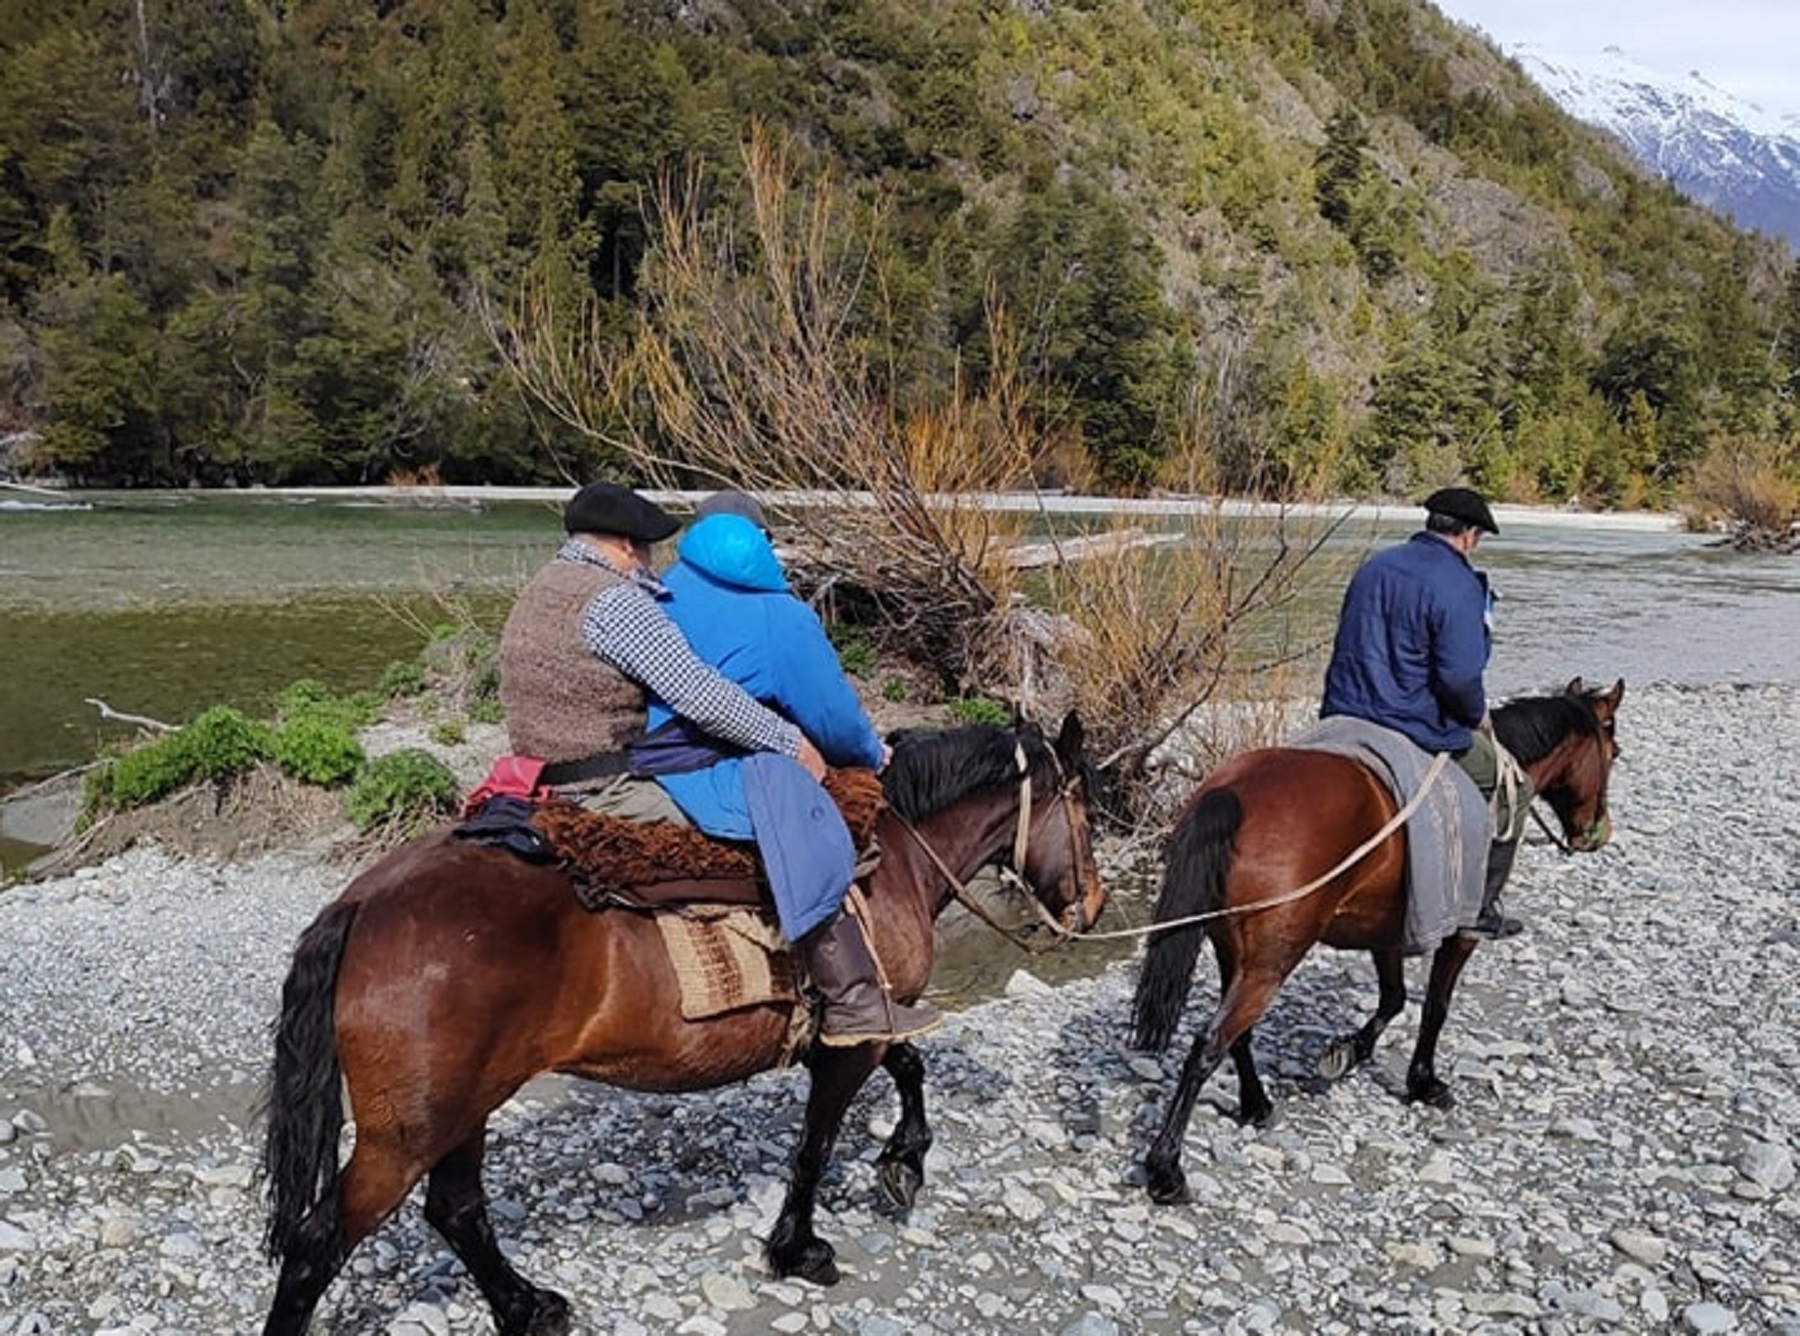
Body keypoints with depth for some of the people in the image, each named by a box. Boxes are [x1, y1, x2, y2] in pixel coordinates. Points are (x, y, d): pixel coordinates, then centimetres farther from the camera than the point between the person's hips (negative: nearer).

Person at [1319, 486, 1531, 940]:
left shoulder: (1374, 567, 10)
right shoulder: (1457, 586, -15)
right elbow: (1459, 676, -24)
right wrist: (1479, 715, -3)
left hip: (1346, 717, 8)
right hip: (1418, 732, -8)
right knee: (1512, 785, 13)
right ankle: (1478, 909, 15)